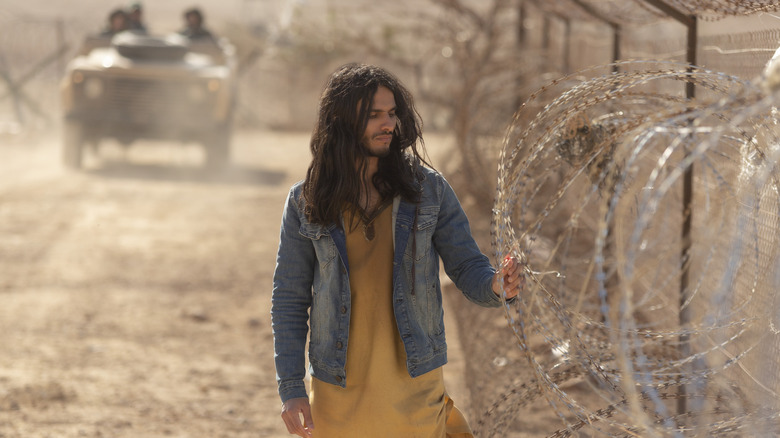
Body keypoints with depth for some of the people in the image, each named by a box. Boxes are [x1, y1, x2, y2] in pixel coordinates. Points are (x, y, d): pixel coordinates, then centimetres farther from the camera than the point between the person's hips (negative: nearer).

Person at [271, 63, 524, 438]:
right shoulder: (305, 202, 0)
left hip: (414, 386, 0)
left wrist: (496, 285, -22)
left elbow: (467, 268, 2)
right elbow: (290, 300, 3)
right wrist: (290, 389, -2)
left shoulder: (427, 189, 1)